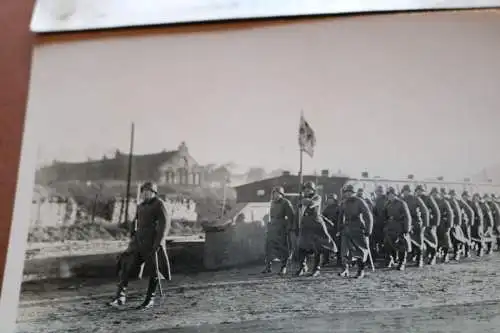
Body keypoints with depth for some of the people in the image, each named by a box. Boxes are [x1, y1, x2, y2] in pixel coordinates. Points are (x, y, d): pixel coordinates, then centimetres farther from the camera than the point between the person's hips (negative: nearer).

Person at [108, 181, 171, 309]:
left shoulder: (159, 204, -5)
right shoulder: (141, 206, 17)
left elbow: (165, 223, -12)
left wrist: (157, 242, -17)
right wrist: (133, 238, 17)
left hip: (152, 241, -6)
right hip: (139, 241, 6)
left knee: (153, 270, 2)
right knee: (125, 264, -7)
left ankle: (150, 299, 16)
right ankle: (121, 296, -6)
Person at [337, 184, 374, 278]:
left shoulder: (360, 202, -9)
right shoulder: (344, 203, 7)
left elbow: (368, 217, -9)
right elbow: (340, 217, 19)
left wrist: (368, 231, -13)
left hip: (359, 230, -4)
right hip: (346, 230, 4)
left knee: (360, 252, 4)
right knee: (345, 251, -10)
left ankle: (361, 271, 19)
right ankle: (345, 270, -14)